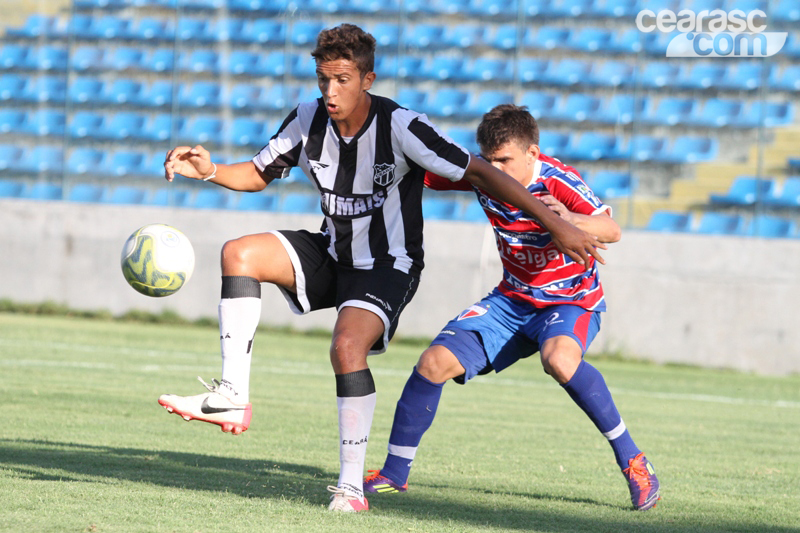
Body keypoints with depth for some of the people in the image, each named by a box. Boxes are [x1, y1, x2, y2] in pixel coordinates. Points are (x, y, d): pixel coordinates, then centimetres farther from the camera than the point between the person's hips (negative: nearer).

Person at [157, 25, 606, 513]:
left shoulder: (401, 127, -24)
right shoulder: (308, 121, -8)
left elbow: (479, 173, -22)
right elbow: (259, 175, 8)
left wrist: (557, 225, -25)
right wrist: (209, 171, -14)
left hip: (389, 267, -6)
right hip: (332, 254, 6)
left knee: (347, 346, -31)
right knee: (239, 254, -14)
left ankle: (352, 486, -24)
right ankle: (234, 399, -16)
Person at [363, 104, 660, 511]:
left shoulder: (558, 182, -24)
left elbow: (611, 230, -37)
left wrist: (571, 219, -58)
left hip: (571, 301, -5)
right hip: (513, 300, 5)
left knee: (558, 359, -38)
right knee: (434, 362, -9)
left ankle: (632, 460, -24)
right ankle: (394, 474, 8)